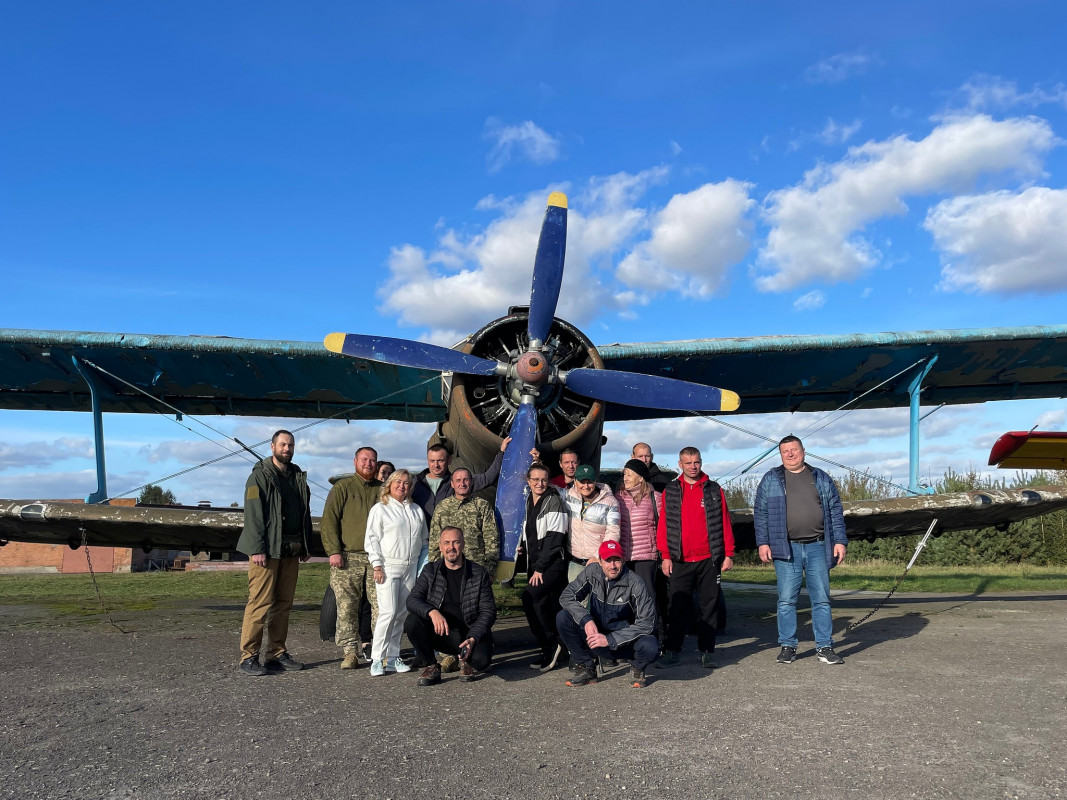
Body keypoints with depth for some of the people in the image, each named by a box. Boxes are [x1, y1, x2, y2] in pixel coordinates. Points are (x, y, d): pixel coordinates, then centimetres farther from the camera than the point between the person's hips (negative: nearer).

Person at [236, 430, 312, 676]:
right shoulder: (260, 475, -2)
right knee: (260, 602, -9)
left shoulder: (298, 477, 16)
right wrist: (257, 549, -17)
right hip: (267, 549, -6)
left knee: (283, 603, 8)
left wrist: (305, 545, 14)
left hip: (291, 550, 6)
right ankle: (248, 657, -3)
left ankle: (277, 653, 15)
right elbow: (253, 514, -10)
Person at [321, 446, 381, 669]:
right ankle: (350, 652, 6)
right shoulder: (342, 487, 6)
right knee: (347, 607, -1)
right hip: (347, 558, -2)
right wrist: (333, 551, -9)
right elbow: (329, 520, 0)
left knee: (381, 605, -3)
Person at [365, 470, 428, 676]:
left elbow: (424, 539, 21)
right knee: (388, 612, -13)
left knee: (402, 614, 6)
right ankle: (377, 659, -5)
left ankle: (392, 657, 13)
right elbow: (372, 539, -3)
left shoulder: (417, 510, 16)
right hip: (388, 567, -5)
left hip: (411, 568, 5)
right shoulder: (380, 509, 1)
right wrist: (377, 566, -10)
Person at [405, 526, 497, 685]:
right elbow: (412, 599, -7)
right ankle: (430, 667, -2)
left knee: (481, 660, -31)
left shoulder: (479, 574, 0)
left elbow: (488, 611, -2)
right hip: (439, 633, 2)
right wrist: (432, 612, -29)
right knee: (412, 621, -25)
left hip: (469, 635, -2)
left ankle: (466, 660, 9)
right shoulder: (430, 571, 5)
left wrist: (472, 639, -18)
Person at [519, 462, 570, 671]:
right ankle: (559, 652, 14)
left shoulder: (554, 501, -7)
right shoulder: (528, 503, 15)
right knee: (546, 607, 6)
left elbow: (554, 538, -14)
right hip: (535, 564, 7)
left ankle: (551, 646, -11)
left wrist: (540, 568, -16)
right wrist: (531, 566, 11)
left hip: (553, 562, -7)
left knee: (530, 596, -22)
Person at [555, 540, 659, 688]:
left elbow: (646, 623, -20)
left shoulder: (635, 584, -18)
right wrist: (586, 620, -26)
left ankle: (637, 669, 4)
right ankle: (587, 668, -1)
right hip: (595, 633, 3)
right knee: (563, 618, -20)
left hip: (624, 640, -3)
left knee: (650, 647, -35)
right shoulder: (592, 572, -8)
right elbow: (566, 596, -8)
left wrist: (610, 640, -26)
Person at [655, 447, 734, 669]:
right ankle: (671, 651, 11)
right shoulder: (670, 492, 6)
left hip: (709, 560, 0)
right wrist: (665, 556, -3)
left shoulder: (714, 490, 7)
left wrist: (728, 554, 0)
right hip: (680, 561, 0)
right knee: (677, 607, 3)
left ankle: (706, 652, 14)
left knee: (709, 606, 5)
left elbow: (725, 523, 6)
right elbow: (663, 525, 4)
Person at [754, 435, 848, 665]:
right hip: (786, 549, -1)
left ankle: (825, 647, 11)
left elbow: (836, 511, 11)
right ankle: (787, 646, 10)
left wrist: (840, 541, 3)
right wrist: (763, 542, -3)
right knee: (786, 600, 0)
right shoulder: (771, 480, 7)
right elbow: (760, 513, 6)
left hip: (817, 547, 1)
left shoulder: (821, 479, 11)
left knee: (822, 599, 4)